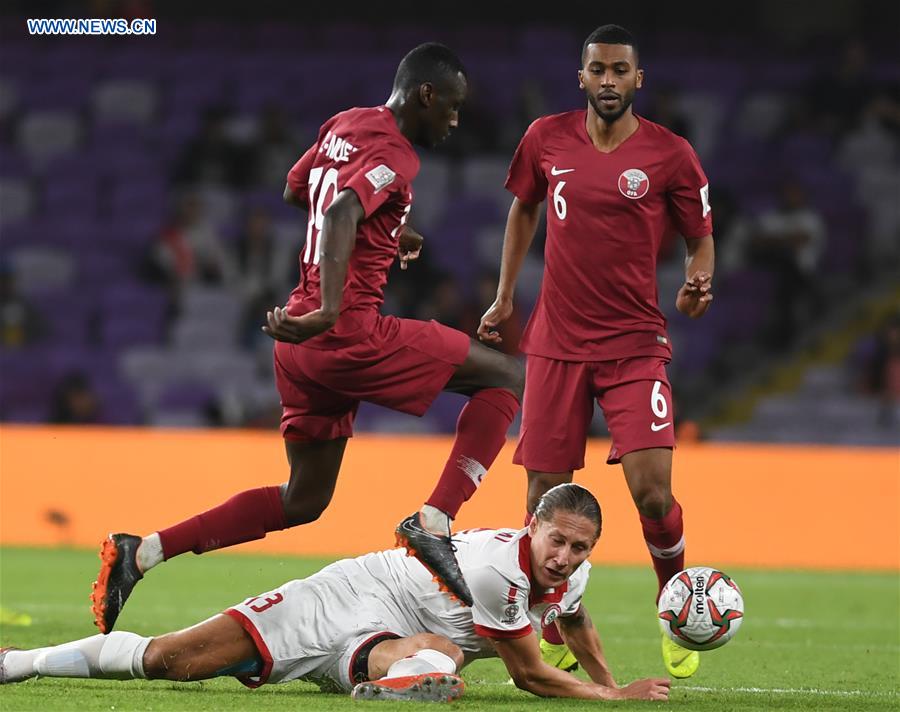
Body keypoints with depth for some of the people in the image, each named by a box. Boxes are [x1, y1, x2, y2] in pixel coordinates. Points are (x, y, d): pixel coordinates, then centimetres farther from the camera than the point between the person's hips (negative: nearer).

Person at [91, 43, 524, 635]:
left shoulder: (345, 126, 15)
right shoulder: (394, 155, -12)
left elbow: (296, 191, 32)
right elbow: (340, 213, -29)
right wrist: (329, 310, -42)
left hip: (304, 341, 9)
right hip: (349, 335, -9)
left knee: (304, 499, 19)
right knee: (507, 378, -4)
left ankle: (141, 554, 13)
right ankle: (433, 523, -15)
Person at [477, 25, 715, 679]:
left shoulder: (670, 154, -4)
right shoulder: (546, 139, 3)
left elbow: (701, 238, 6)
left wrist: (697, 284, -16)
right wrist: (505, 296, 17)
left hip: (635, 344, -2)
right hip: (556, 344, 2)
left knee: (651, 490, -15)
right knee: (546, 498, 1)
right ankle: (556, 637, 18)